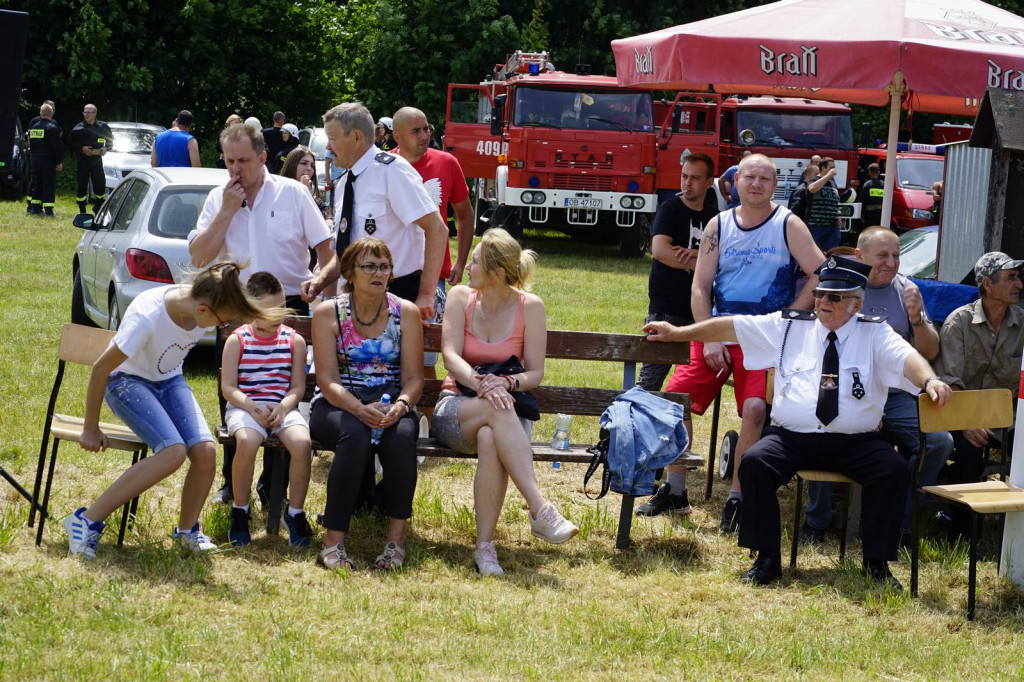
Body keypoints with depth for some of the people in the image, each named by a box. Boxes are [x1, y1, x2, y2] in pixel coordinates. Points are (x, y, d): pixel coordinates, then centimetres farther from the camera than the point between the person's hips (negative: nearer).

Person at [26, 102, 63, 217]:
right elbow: (57, 147, -13)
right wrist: (59, 162, -7)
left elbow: (30, 143, 16)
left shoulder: (33, 126, 9)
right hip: (48, 160, -6)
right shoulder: (52, 127, -12)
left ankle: (35, 207, 13)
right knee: (49, 185, -3)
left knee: (36, 184, 12)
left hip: (35, 159, 6)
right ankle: (48, 210, -7)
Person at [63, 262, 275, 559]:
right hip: (128, 381, -5)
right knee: (173, 452, -29)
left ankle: (187, 530, 7)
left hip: (170, 381, 5)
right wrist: (91, 429, -14)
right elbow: (101, 369, -23)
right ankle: (86, 521, -19)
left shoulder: (206, 305, -19)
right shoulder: (147, 317, -34)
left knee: (205, 451, -19)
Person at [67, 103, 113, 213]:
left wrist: (106, 148, -2)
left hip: (97, 159, 1)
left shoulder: (102, 126, 3)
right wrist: (81, 148, -11)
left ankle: (98, 208, 20)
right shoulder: (79, 128, -2)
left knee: (100, 184, 1)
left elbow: (110, 139, 16)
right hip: (83, 159, -1)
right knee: (82, 185, 0)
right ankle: (82, 210, 9)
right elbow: (70, 141, 3)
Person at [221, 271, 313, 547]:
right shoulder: (237, 340, 2)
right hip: (245, 407, -2)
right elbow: (228, 387, -1)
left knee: (302, 443, -31)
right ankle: (240, 511, -13)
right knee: (246, 442, -36)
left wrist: (283, 407, -14)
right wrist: (252, 407, -17)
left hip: (283, 408, 2)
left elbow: (298, 387, 7)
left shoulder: (294, 341, 7)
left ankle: (295, 512, -10)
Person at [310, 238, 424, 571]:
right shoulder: (328, 313, 0)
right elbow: (328, 380, -8)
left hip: (391, 407, 2)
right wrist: (360, 409, -27)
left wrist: (400, 405, -22)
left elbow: (413, 377, 1)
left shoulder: (406, 312, 5)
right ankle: (334, 541, -31)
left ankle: (397, 536, -24)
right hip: (336, 406, -1)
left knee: (401, 436, -34)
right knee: (356, 434, -36)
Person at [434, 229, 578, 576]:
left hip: (507, 408, 0)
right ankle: (541, 511, -49)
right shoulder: (461, 297, 5)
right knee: (496, 408, -38)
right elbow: (450, 356, -8)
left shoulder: (529, 306, 1)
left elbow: (535, 373, 1)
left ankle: (485, 545, -37)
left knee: (490, 439, -40)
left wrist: (507, 382, -22)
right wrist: (479, 383, -28)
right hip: (455, 408, 0)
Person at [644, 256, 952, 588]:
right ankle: (767, 559, -17)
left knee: (895, 470, -26)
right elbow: (732, 326, 17)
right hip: (791, 437, 1)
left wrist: (930, 380, -35)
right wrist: (676, 333, 17)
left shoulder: (875, 334, 7)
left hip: (855, 443, -1)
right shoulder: (789, 326, 14)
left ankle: (876, 563, -13)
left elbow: (905, 356, -13)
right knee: (754, 461, -27)